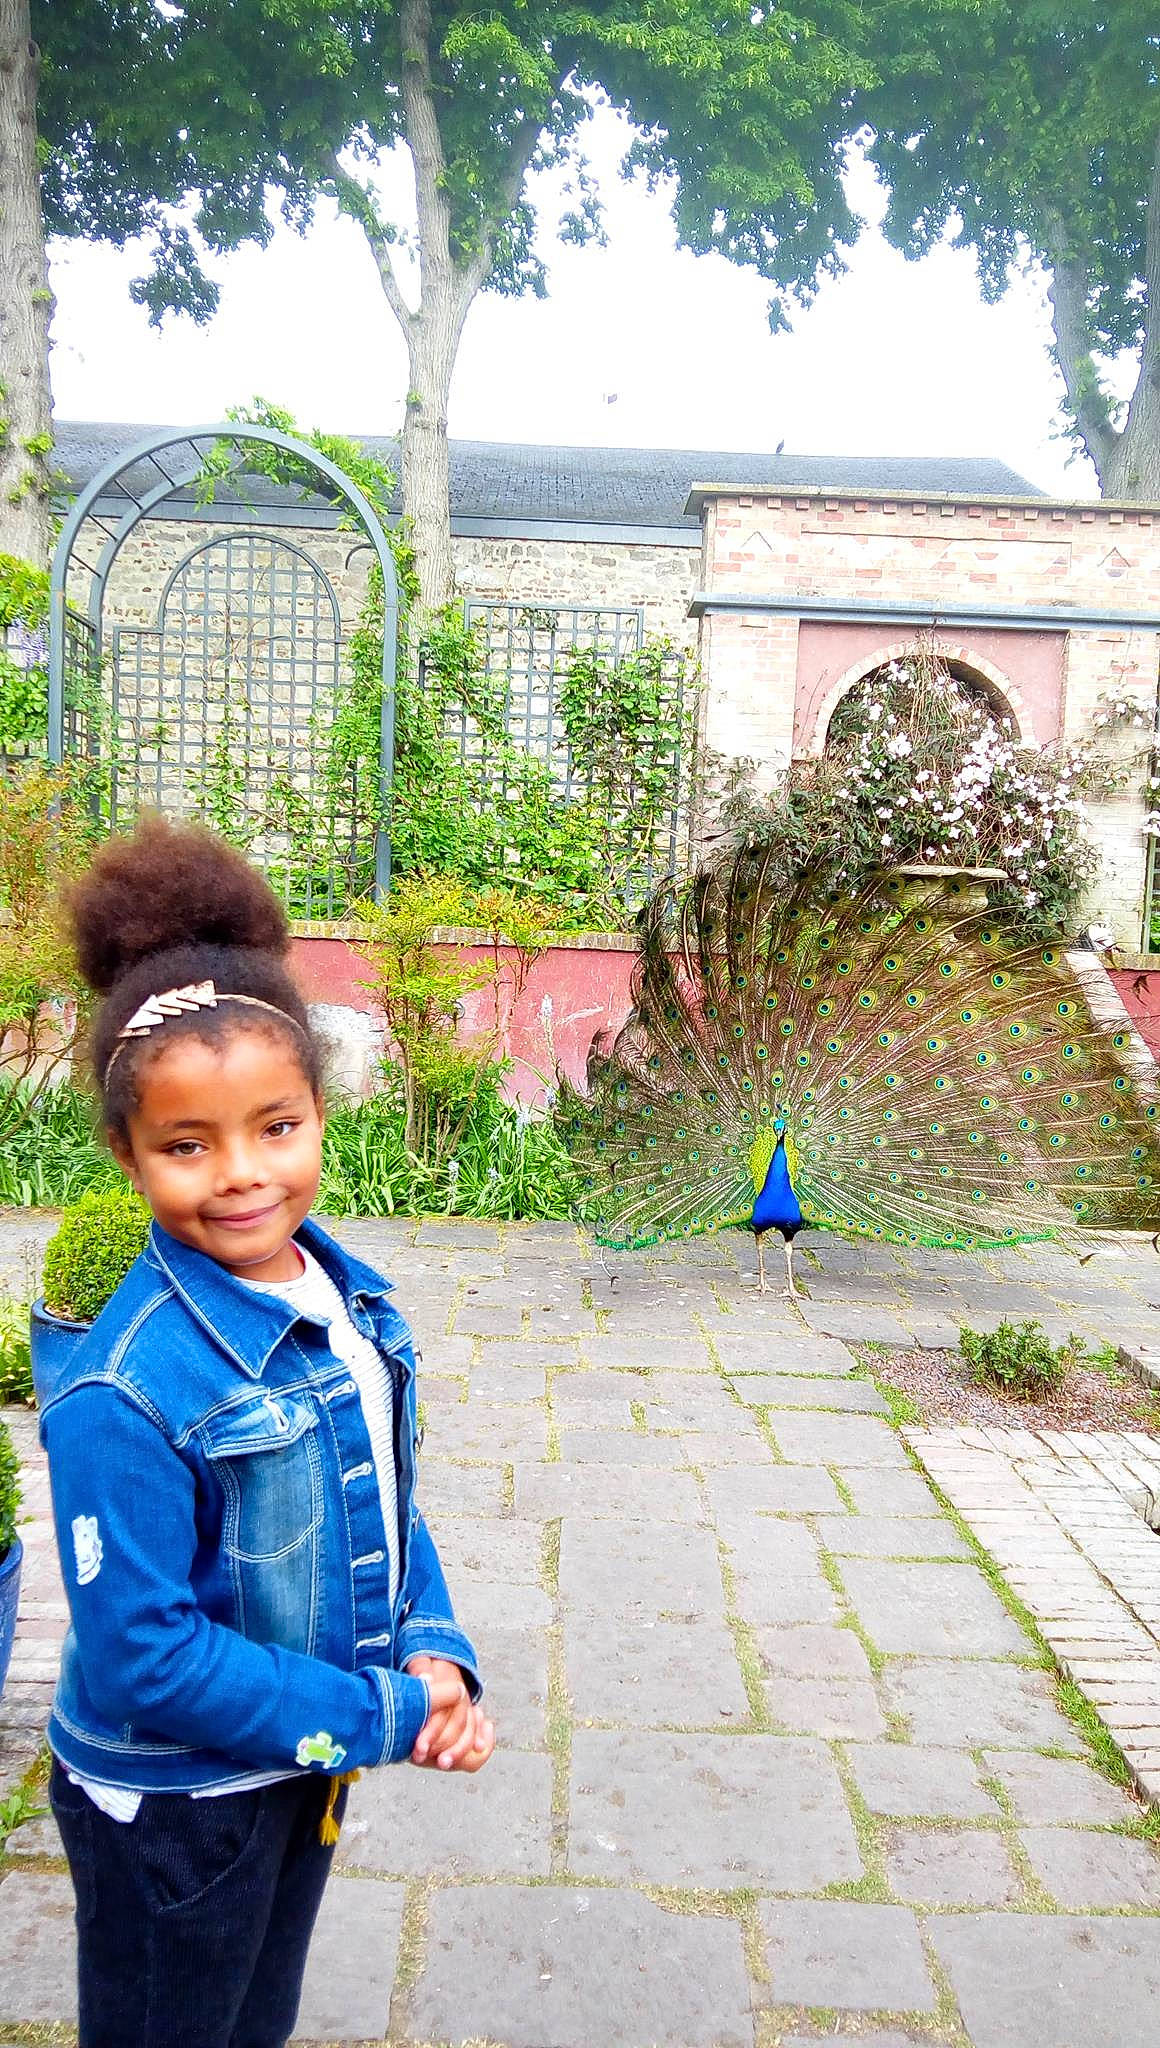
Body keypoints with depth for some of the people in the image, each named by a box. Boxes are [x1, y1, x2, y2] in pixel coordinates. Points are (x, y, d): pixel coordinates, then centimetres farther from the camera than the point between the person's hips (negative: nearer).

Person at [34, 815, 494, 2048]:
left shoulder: (353, 1302, -8)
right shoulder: (129, 1393, -31)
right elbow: (141, 1653, -27)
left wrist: (435, 1655, -10)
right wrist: (381, 1716, -21)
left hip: (308, 1765, 6)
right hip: (170, 1807, -6)